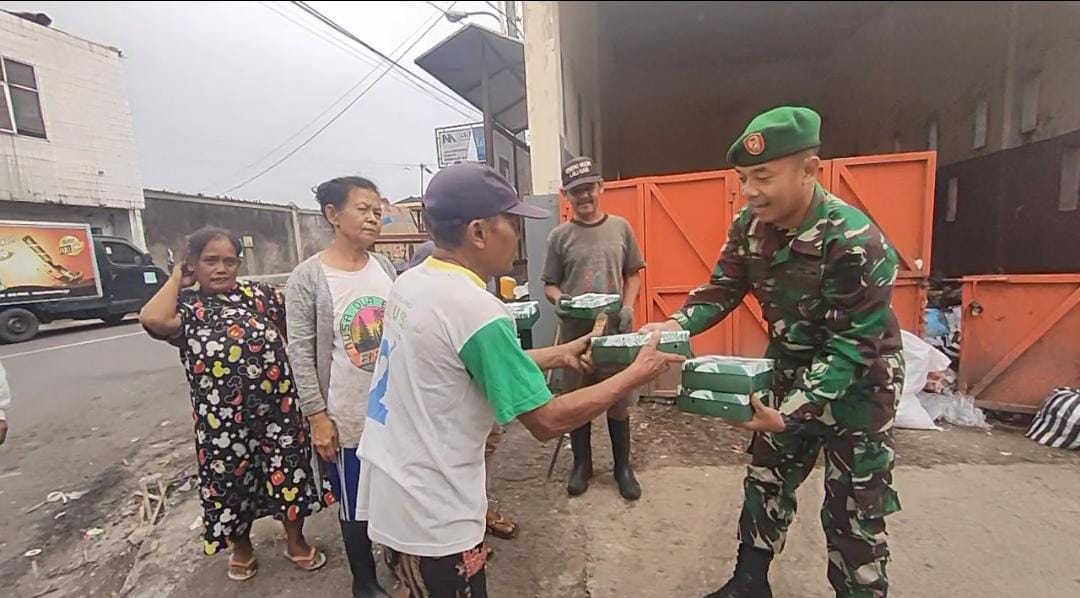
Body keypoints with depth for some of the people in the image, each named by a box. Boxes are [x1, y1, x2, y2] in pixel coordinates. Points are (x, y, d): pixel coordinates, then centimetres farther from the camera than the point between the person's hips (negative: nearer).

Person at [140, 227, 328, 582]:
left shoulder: (259, 294, 1)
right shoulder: (185, 307, -3)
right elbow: (152, 319, -26)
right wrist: (177, 279, -9)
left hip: (278, 407, 1)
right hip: (224, 418, -1)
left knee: (289, 475, 13)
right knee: (233, 483, 18)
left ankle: (296, 542, 38)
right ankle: (242, 547, 47)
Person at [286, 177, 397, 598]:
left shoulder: (385, 268, 2)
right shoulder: (307, 277, -11)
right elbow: (301, 353, -10)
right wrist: (317, 416, -11)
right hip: (348, 418, -4)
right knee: (356, 508, 15)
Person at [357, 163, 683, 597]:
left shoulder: (410, 283, -1)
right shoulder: (475, 309, -27)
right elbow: (547, 421, -21)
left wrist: (558, 354, 8)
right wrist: (636, 375, -11)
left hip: (390, 498, 8)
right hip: (430, 519, -8)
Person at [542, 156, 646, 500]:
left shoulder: (620, 228, 3)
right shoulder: (559, 236, 0)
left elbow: (634, 274, 8)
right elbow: (549, 284, 4)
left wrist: (628, 307, -8)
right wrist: (558, 299, -18)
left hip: (616, 330, 1)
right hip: (575, 332, 0)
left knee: (619, 402, 11)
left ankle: (623, 466, 32)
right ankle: (581, 464, 33)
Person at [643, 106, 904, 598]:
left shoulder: (855, 243, -29)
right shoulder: (750, 225, -11)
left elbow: (854, 346, -28)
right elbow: (724, 288, -5)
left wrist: (790, 412, -37)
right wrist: (677, 324, -24)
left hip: (858, 383, -5)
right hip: (790, 369, 6)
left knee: (852, 511, 8)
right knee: (765, 480, 17)